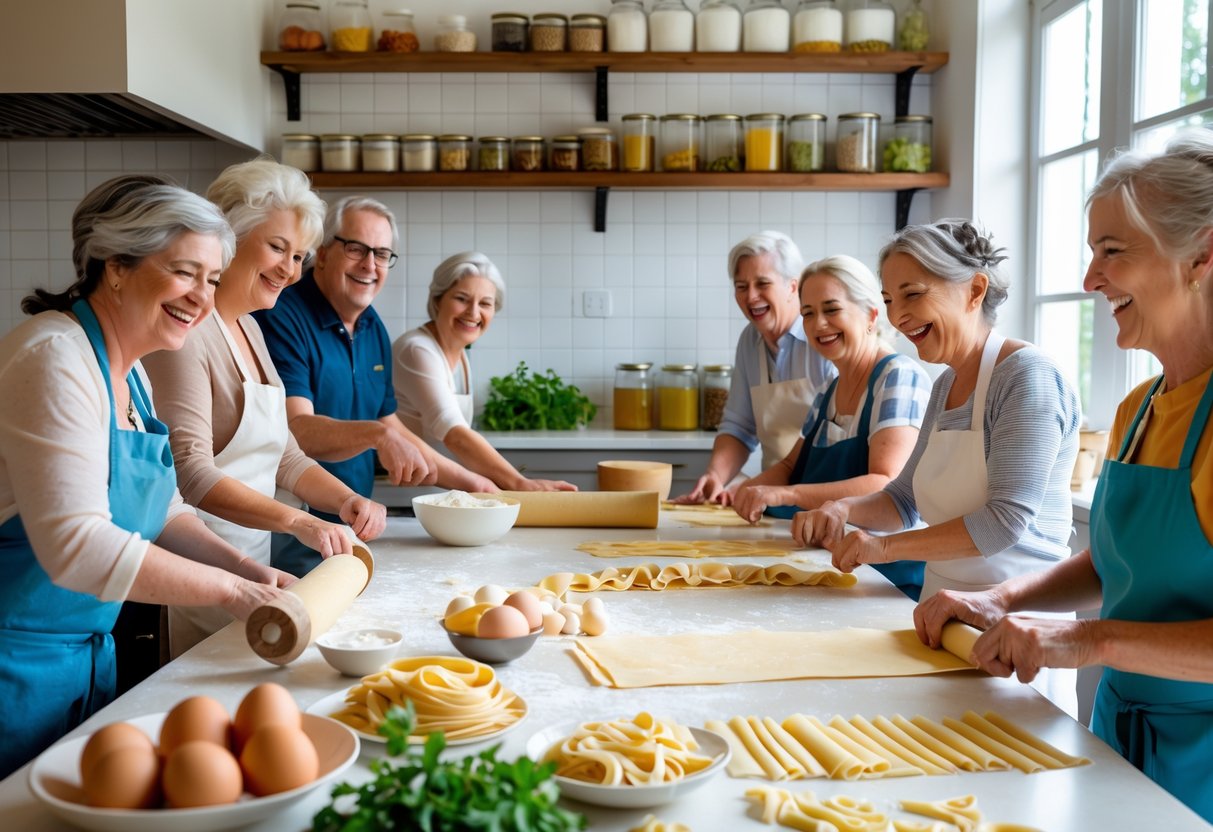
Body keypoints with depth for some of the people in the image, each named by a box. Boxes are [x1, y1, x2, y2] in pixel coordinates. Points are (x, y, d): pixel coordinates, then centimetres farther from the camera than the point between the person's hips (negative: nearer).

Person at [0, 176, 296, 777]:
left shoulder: (129, 376, 8)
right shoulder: (56, 358, -21)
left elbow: (160, 509, 14)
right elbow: (77, 545, -28)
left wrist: (244, 567, -2)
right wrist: (230, 589, -22)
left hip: (92, 653, 9)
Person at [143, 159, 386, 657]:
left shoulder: (248, 329, 14)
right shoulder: (188, 329, -15)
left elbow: (282, 456, 16)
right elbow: (190, 472, -23)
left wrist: (346, 499, -1)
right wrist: (296, 521, -32)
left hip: (254, 560, 8)